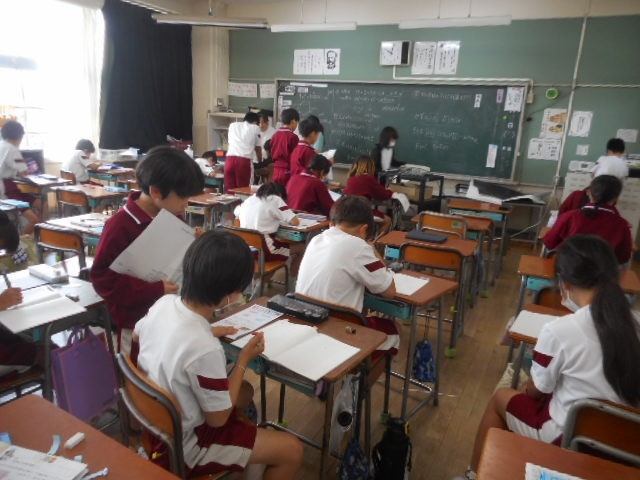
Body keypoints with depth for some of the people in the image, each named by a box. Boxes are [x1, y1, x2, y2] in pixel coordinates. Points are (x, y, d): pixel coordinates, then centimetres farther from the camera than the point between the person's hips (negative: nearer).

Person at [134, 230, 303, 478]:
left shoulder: (164, 302, -15)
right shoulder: (205, 350, -37)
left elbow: (137, 335, 10)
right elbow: (218, 419, -21)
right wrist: (244, 360, -13)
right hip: (182, 446, -8)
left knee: (245, 391, 26)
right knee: (292, 450, -1)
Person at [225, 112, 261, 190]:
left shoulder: (233, 125, 24)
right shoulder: (255, 128, 15)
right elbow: (258, 148, 23)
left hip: (230, 158, 3)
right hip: (244, 160, -3)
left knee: (229, 189, 6)